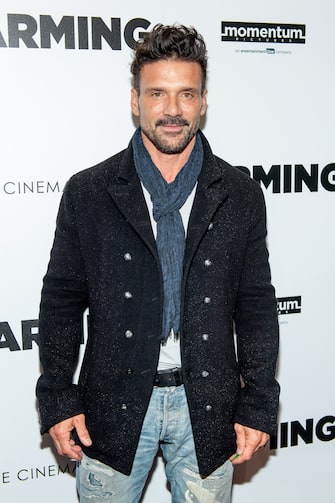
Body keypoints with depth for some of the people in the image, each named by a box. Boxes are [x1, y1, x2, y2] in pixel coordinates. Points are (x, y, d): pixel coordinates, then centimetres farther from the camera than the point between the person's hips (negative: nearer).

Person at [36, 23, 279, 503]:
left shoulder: (240, 195, -1)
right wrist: (58, 400, -3)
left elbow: (257, 306, 1)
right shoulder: (87, 192, -4)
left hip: (208, 405, 1)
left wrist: (258, 405, -1)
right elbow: (61, 301, 0)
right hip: (112, 407, 0)